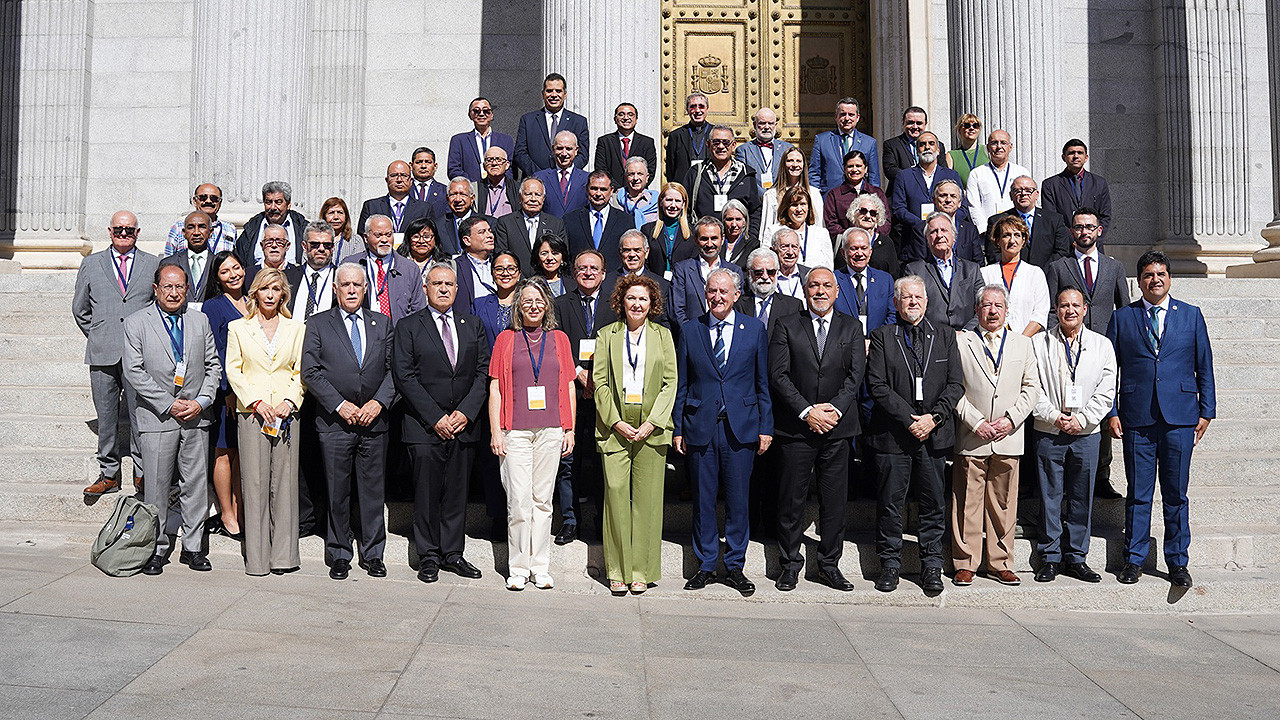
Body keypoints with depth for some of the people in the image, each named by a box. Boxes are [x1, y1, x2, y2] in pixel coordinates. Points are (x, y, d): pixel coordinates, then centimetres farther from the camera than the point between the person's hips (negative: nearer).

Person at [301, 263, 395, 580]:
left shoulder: (382, 323, 11)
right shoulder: (318, 324, 4)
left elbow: (394, 369, 7)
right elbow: (310, 372, -3)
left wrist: (378, 402, -8)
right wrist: (340, 405, -12)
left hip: (374, 421, 2)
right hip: (334, 422, -2)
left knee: (373, 490, 7)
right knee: (337, 492, 4)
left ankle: (373, 553, 18)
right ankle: (339, 555, 17)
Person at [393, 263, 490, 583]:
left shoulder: (472, 325, 11)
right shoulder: (408, 327, 1)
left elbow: (484, 373, 6)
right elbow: (404, 377, -6)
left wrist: (465, 412, -7)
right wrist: (436, 418, -12)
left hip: (464, 425, 3)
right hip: (424, 426, -3)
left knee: (457, 492, 8)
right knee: (426, 494, 1)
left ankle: (452, 553, 18)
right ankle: (428, 557, 13)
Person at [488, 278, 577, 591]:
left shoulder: (559, 339, 12)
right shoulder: (506, 339, 8)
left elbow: (569, 388, 12)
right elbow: (495, 388, 5)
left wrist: (570, 429, 6)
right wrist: (495, 431, -2)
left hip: (551, 431, 2)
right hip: (516, 432, -2)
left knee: (543, 500, 5)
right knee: (519, 500, -5)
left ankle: (540, 568, 13)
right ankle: (518, 568, 6)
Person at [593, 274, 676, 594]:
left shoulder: (663, 335, 11)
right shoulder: (607, 335, 9)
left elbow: (670, 383, 4)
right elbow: (600, 382, 4)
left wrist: (652, 423, -7)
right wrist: (615, 421, -8)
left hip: (651, 429, 1)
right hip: (615, 427, 0)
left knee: (646, 498, 0)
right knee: (615, 491, -7)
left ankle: (641, 571, 8)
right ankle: (617, 571, 3)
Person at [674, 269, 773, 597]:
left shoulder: (755, 329, 5)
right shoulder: (690, 330, 6)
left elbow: (763, 383, 6)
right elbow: (681, 384, 7)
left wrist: (766, 427, 1)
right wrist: (677, 428, 3)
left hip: (741, 428, 0)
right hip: (700, 428, 1)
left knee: (738, 500, 5)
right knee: (702, 500, 6)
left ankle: (735, 567, 18)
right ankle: (705, 566, 19)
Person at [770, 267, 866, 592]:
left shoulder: (851, 327, 11)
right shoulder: (786, 327, 5)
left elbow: (856, 374, 2)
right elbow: (778, 374, -3)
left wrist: (835, 409, -12)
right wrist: (807, 411, -12)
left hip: (838, 428, 2)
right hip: (796, 428, -1)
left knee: (835, 499, 5)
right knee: (792, 498, 2)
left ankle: (829, 565, 18)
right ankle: (790, 564, 15)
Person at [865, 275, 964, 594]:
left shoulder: (945, 335, 10)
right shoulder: (882, 336, 3)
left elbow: (956, 383, 5)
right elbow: (877, 385, -5)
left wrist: (934, 417, -9)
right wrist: (909, 419, -12)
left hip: (935, 434, 2)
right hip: (893, 434, -2)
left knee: (934, 503, 6)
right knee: (890, 502, 3)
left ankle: (931, 566, 17)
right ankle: (890, 564, 16)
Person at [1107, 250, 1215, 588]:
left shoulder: (1191, 315, 9)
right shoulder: (1122, 318, 7)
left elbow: (1204, 367, 10)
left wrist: (1206, 411, 4)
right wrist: (1111, 412, -1)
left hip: (1180, 418, 0)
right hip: (1137, 419, 0)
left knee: (1176, 494, 5)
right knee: (1138, 493, 5)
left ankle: (1177, 561, 17)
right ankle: (1134, 559, 16)